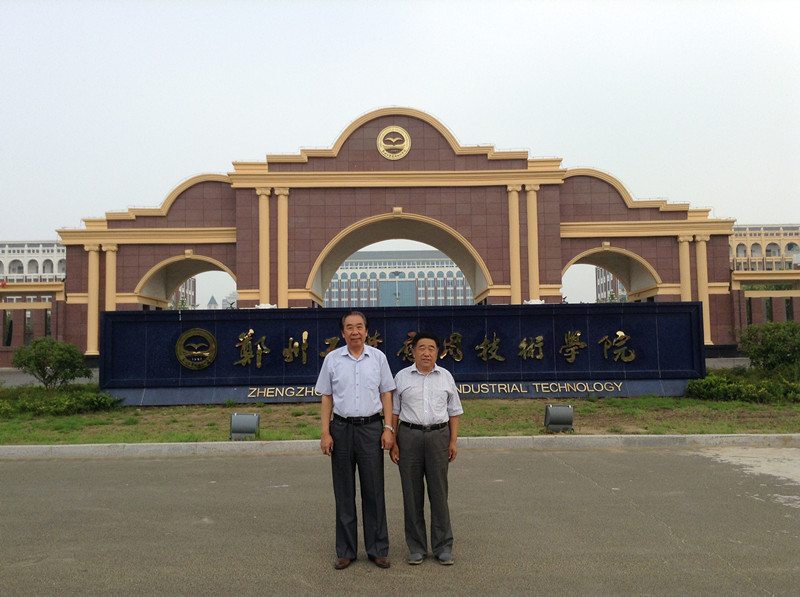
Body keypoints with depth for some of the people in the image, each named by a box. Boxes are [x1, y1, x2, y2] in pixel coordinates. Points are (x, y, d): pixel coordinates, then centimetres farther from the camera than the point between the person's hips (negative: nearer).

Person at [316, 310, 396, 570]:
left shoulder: (378, 357, 4)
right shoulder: (332, 359, 4)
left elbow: (386, 394, 6)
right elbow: (326, 398, 5)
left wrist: (388, 428, -2)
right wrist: (325, 433, -2)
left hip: (371, 427, 0)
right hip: (341, 428, 1)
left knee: (374, 490, 3)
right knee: (344, 492, 7)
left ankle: (378, 549, 15)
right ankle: (345, 551, 18)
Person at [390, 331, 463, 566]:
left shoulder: (445, 377, 8)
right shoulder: (401, 377, 4)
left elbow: (454, 412, 10)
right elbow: (393, 412, 5)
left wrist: (453, 441, 2)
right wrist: (392, 442, -2)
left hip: (438, 436, 1)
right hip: (409, 436, 0)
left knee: (439, 492, 4)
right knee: (412, 493, 4)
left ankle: (443, 546, 14)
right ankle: (416, 548, 14)